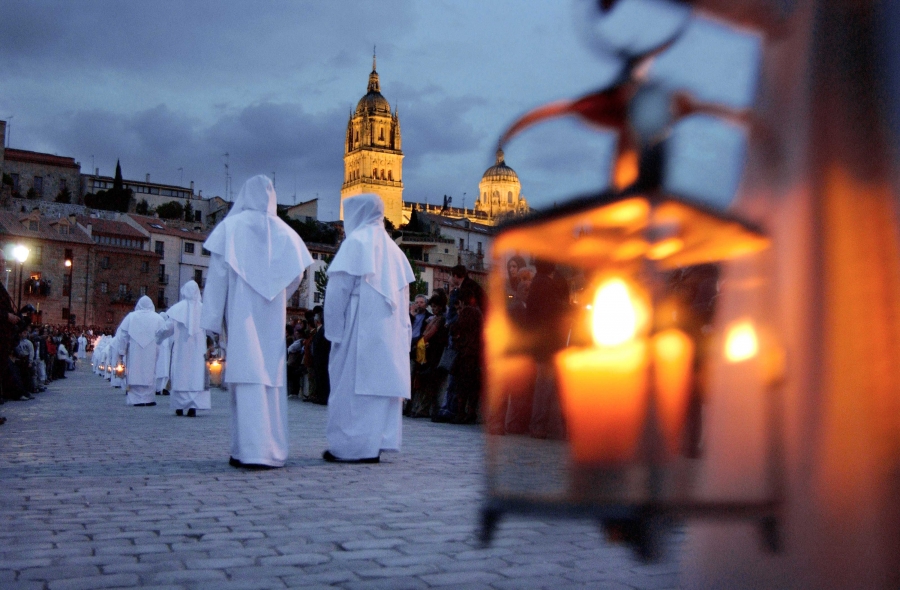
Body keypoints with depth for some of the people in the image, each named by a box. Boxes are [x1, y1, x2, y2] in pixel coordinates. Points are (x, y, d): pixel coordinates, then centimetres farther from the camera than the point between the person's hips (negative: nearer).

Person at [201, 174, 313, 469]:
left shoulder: (231, 227, 2)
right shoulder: (283, 232, 10)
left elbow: (218, 273, -5)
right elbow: (297, 272, 7)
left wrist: (212, 318, -4)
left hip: (242, 313, -3)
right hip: (273, 317, 3)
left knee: (247, 377, -7)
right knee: (272, 378, 6)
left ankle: (250, 451, -13)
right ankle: (273, 450, 6)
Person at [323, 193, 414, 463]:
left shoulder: (356, 241, -3)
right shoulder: (391, 247, 17)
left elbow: (338, 287, -9)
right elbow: (403, 294, 13)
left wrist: (333, 327, -5)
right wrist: (402, 329, 12)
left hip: (359, 327, -7)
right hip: (388, 330, 7)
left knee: (352, 384, -5)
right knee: (380, 381, 5)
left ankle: (349, 446, -6)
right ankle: (374, 445, 6)